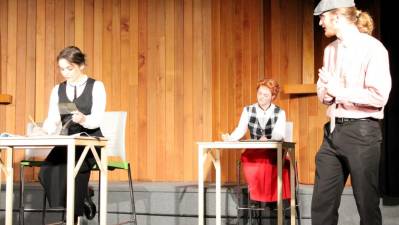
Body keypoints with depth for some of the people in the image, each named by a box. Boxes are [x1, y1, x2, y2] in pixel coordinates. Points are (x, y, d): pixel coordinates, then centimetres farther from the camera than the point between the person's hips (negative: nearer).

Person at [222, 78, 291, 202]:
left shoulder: (279, 113, 2)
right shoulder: (248, 110, 8)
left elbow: (280, 134, -13)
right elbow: (240, 130, -3)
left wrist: (267, 139, -35)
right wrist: (230, 138, -25)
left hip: (274, 152, -1)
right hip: (254, 152, 2)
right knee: (248, 160, -32)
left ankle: (273, 198, -21)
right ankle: (256, 195, -18)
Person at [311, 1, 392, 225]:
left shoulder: (372, 48, -9)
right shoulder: (330, 49, 13)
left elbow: (379, 96, -17)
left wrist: (339, 91, -12)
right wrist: (326, 93, -5)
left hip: (361, 131, -7)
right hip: (333, 131, 7)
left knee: (367, 203, 4)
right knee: (322, 201, 7)